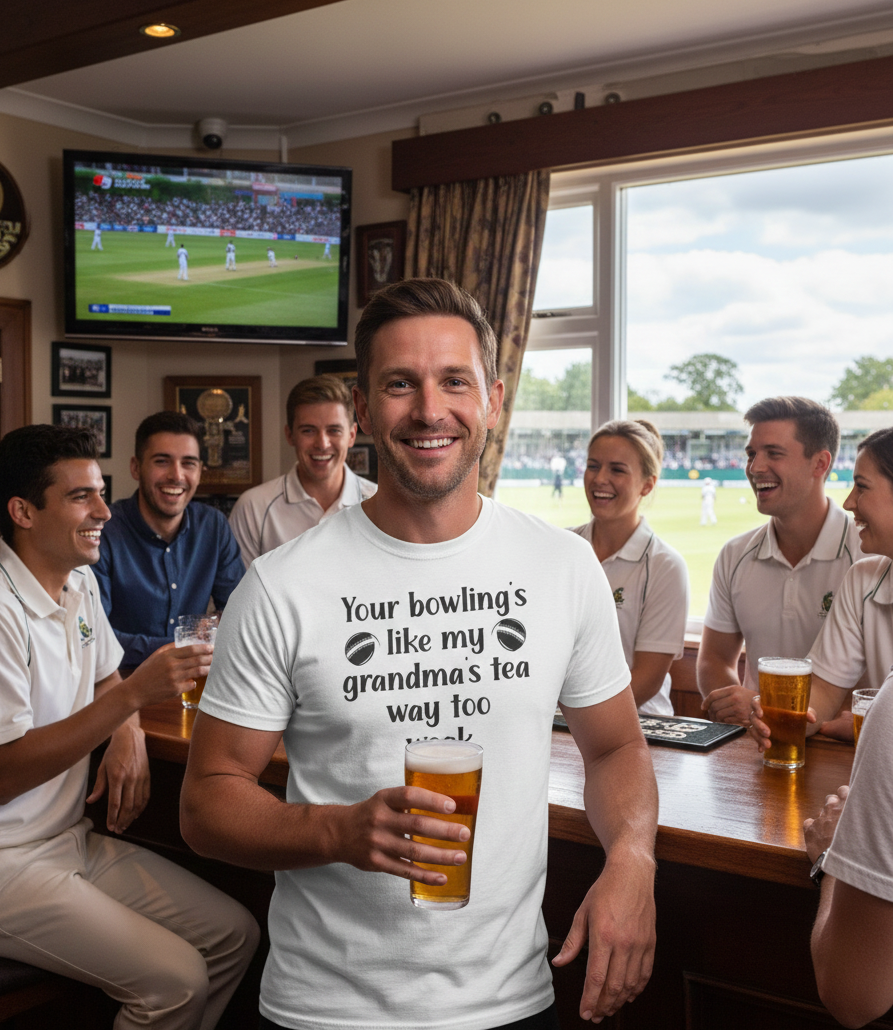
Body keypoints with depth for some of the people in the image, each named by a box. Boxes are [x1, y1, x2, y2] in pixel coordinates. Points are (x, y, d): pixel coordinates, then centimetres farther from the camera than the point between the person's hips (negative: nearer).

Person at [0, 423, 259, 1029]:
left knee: (235, 935, 0)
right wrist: (135, 694, -27)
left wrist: (129, 734, -1)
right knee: (176, 979, -18)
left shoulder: (80, 581, 6)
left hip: (76, 838, 8)